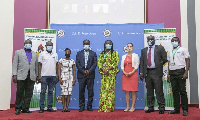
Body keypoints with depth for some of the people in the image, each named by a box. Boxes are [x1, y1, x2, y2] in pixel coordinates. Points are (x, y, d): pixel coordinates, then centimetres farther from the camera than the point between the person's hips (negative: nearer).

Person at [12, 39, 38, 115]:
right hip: (21, 76, -3)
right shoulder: (18, 52, 10)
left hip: (31, 77, 3)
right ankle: (18, 108, 10)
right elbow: (15, 64, 3)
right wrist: (14, 75, -6)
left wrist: (37, 75, 11)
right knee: (19, 93, 0)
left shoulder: (35, 54, 18)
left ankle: (25, 108, 11)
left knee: (29, 94, 3)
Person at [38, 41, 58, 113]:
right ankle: (42, 107, 4)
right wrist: (39, 75, -7)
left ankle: (49, 107, 12)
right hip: (44, 75, -3)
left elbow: (56, 65, 13)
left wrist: (57, 75, 6)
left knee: (51, 91, 6)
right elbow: (39, 65, 0)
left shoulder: (55, 55, 12)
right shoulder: (42, 54, 3)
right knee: (43, 91, -1)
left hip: (53, 75, 3)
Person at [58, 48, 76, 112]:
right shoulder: (61, 60, 6)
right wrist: (59, 78, -9)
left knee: (69, 93, -2)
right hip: (63, 78, -2)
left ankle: (67, 107, 3)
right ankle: (63, 107, 0)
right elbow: (59, 69, 1)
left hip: (70, 78, 2)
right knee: (63, 93, -6)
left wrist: (74, 79, 3)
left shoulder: (72, 61, 12)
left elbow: (74, 71, 12)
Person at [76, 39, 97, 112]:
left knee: (90, 91, 1)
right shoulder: (79, 53, 12)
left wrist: (89, 71, -12)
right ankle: (81, 107, 9)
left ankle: (89, 106, 9)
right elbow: (77, 64, 3)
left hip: (90, 75, 0)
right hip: (81, 75, 0)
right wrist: (83, 71, -10)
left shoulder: (93, 53, 11)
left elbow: (95, 64, 2)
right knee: (81, 91, 1)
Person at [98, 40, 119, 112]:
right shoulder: (101, 53, 17)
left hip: (111, 73, -3)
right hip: (103, 73, 4)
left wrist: (108, 69, -14)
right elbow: (99, 62, 9)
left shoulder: (114, 53, 6)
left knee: (110, 89, -7)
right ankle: (103, 107, 4)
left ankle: (110, 107, -5)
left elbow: (116, 63, -5)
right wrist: (103, 69, -10)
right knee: (103, 89, 0)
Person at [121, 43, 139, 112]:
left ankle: (133, 107, 0)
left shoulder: (135, 55, 6)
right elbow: (122, 66, 10)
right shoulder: (124, 56, 17)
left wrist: (131, 73, -14)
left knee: (133, 91, -4)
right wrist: (124, 73, -7)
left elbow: (136, 66, -2)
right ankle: (127, 106, 6)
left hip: (133, 74, -3)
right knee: (126, 91, 1)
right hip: (125, 75, 3)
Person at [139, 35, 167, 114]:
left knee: (159, 91, -3)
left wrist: (159, 64, -1)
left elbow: (165, 58, 3)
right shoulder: (144, 50, 16)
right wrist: (141, 72, 4)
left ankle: (161, 108, 4)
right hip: (147, 73, 4)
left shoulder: (160, 48, 7)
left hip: (156, 72, -4)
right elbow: (141, 62, 12)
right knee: (149, 92, 8)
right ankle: (150, 107, 16)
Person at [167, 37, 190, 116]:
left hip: (180, 71, -5)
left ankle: (185, 110, -2)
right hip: (172, 73, 5)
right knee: (175, 91, 5)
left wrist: (186, 72, -12)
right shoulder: (170, 52, 19)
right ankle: (176, 109, 10)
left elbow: (187, 61, -2)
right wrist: (168, 74, 10)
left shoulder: (183, 50, 5)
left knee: (182, 91, -7)